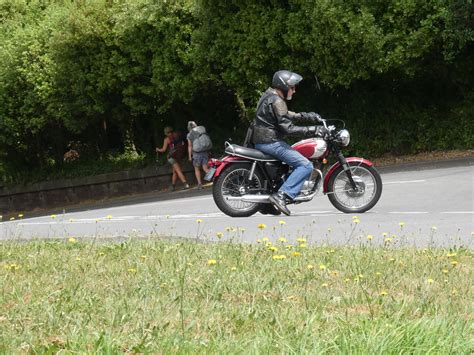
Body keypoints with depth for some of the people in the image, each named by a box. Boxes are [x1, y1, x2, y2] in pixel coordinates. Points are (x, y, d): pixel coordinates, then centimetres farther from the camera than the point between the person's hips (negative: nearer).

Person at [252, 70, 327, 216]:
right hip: (270, 142, -11)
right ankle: (281, 195, -25)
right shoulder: (276, 101, -16)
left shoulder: (269, 95, 16)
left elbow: (285, 115, 27)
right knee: (306, 166, -16)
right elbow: (288, 128, -22)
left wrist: (307, 116, 18)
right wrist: (314, 130, -18)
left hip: (262, 141, 11)